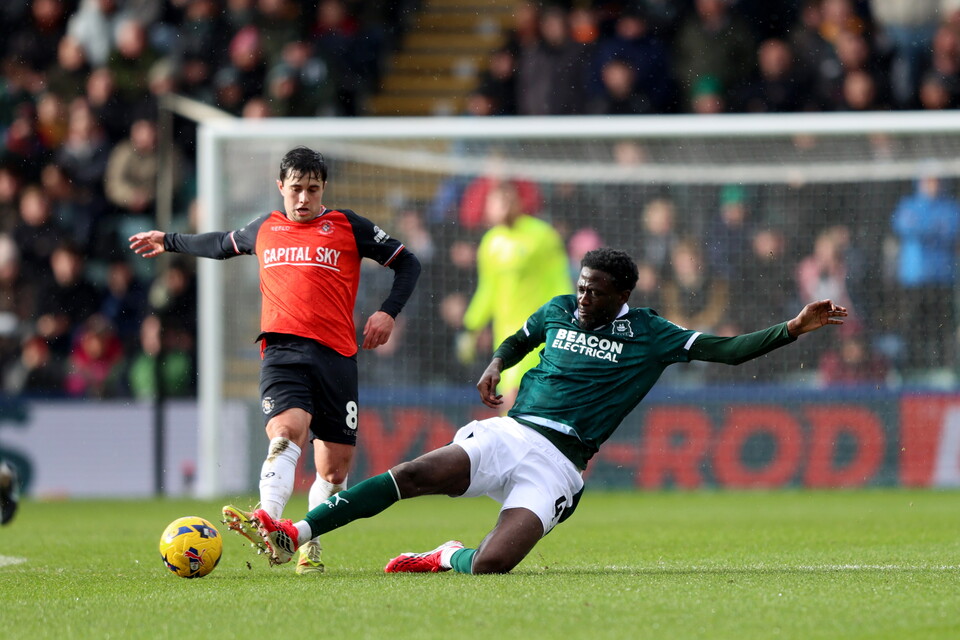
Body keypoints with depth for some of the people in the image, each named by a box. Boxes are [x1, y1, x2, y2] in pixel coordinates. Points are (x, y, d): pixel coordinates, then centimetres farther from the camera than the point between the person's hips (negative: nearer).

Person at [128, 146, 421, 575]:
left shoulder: (347, 227, 10)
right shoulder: (264, 230, 18)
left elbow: (407, 262, 16)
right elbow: (224, 244, 40)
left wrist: (388, 312, 2)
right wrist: (169, 243, 51)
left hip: (336, 354, 0)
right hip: (281, 351, 0)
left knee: (334, 466, 0)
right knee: (286, 433, -27)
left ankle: (310, 545, 19)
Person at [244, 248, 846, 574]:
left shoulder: (649, 336, 2)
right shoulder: (559, 311, 14)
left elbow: (726, 349, -5)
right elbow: (520, 339, 35)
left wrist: (791, 329, -17)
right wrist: (495, 366, 13)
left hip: (557, 465, -3)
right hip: (508, 435, 3)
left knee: (491, 565, -23)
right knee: (414, 474, -24)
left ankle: (445, 558, 13)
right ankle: (295, 535, -26)